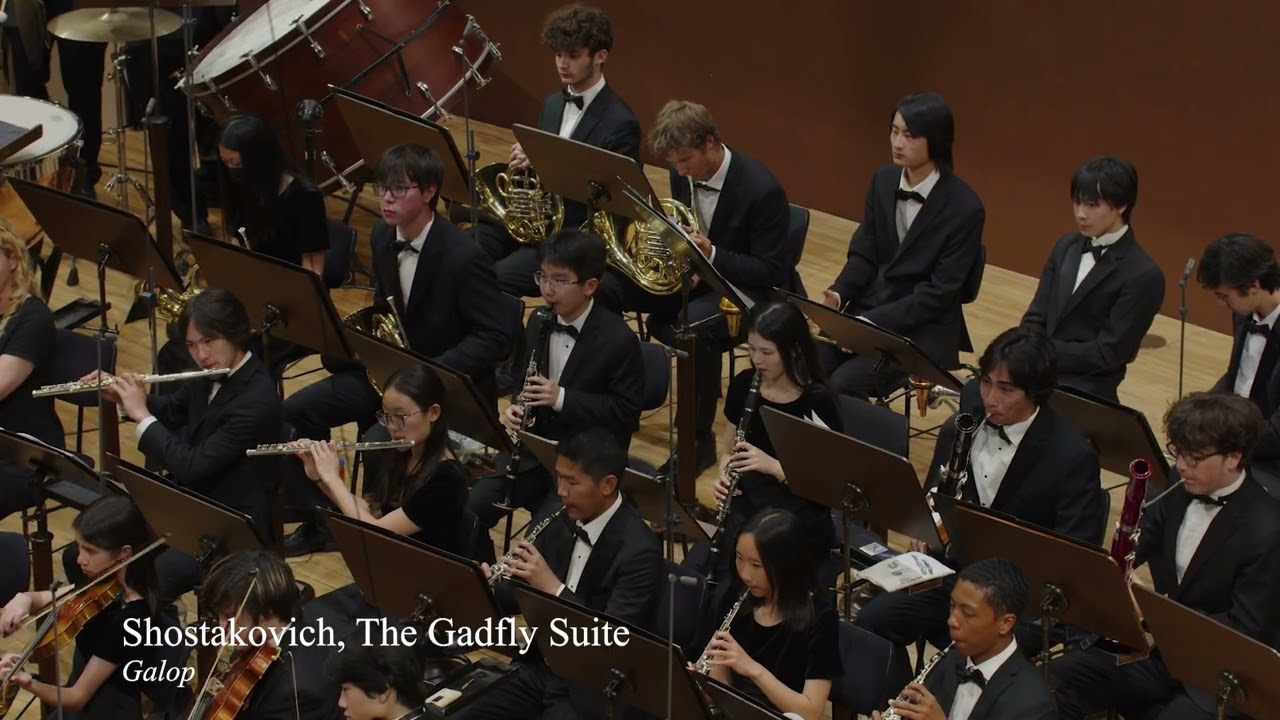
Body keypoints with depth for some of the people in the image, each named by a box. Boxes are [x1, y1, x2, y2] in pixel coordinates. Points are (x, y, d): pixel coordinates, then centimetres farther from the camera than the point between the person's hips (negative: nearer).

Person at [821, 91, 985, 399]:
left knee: (844, 383, -28)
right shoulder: (883, 180, 5)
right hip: (866, 310, 5)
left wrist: (875, 322, -23)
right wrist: (838, 294, -12)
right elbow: (864, 253, 8)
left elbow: (940, 291, -15)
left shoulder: (964, 207, -14)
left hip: (922, 330, -5)